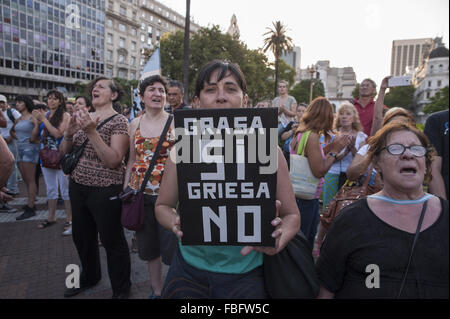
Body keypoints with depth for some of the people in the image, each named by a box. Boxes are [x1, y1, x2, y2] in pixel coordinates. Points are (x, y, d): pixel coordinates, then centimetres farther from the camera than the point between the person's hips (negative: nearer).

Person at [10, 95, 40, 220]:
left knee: (30, 180, -7)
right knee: (25, 180, 11)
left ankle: (30, 209, -5)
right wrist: (19, 138, 17)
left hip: (30, 149, -8)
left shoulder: (32, 118, -8)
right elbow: (12, 131, 30)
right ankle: (31, 203, 20)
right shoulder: (19, 119, 14)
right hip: (20, 149, 8)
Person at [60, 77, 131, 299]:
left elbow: (113, 161, -21)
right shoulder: (84, 116, 9)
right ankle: (89, 277, 46)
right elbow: (64, 152, 8)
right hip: (78, 187, 7)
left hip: (105, 190, -7)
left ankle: (121, 289, 26)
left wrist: (92, 132, -27)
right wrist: (69, 132, -12)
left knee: (111, 240, 5)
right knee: (82, 237, 20)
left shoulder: (118, 121, -11)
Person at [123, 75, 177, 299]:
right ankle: (156, 290, 37)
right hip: (140, 192, 4)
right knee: (148, 246, 16)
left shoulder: (175, 122, -3)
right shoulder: (135, 124, 8)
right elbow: (132, 159, 15)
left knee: (171, 247, 1)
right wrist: (125, 187, 11)